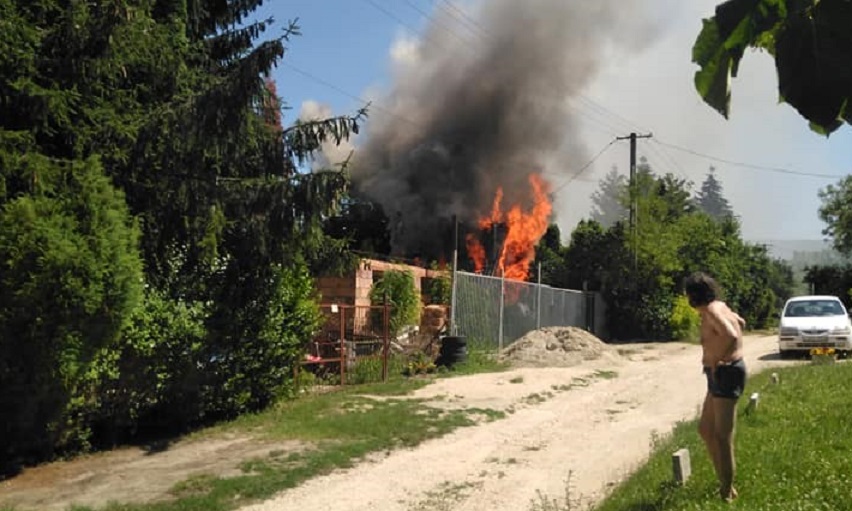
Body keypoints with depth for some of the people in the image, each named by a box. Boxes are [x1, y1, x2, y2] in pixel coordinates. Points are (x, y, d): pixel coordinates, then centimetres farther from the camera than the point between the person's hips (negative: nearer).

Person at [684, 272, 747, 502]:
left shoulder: (711, 310, -17)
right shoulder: (718, 306, 13)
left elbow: (731, 336, -35)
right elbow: (740, 322, 34)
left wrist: (715, 360, -21)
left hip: (725, 373, -11)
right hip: (719, 375, 11)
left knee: (722, 436, -4)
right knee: (705, 429, 16)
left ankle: (727, 492, 6)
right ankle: (724, 482, 25)